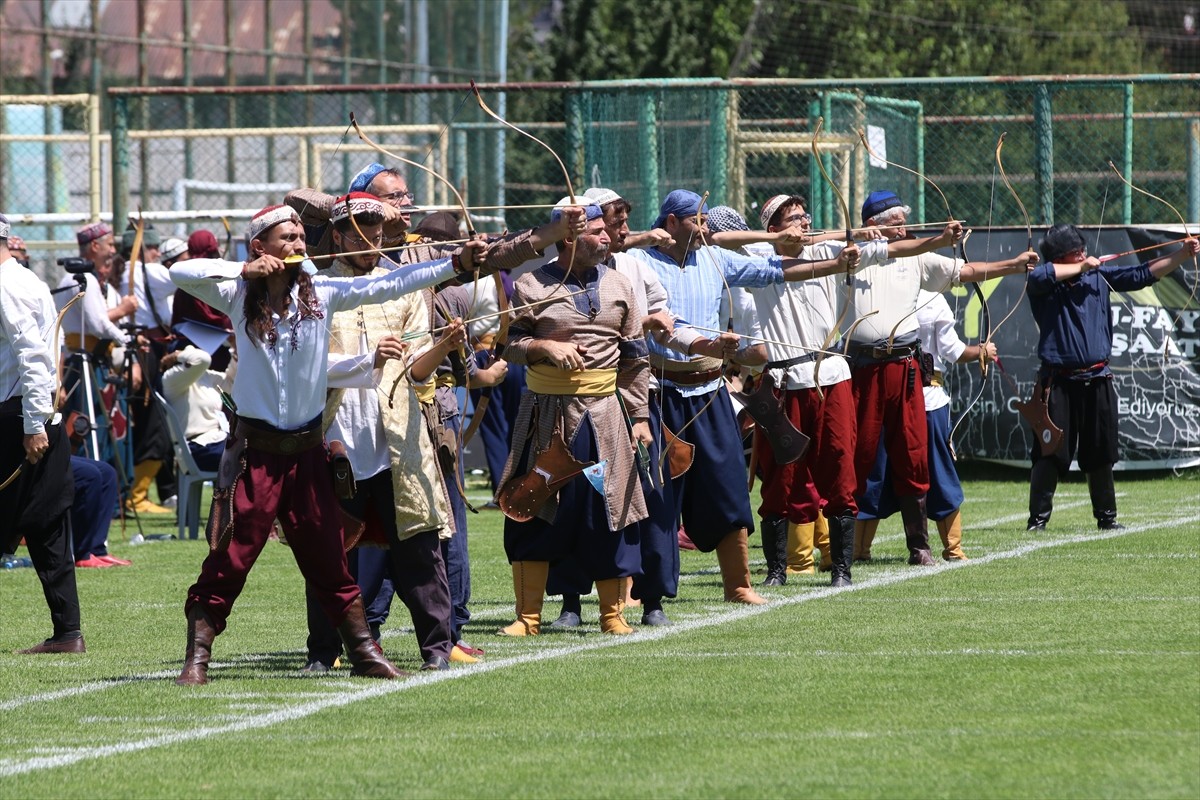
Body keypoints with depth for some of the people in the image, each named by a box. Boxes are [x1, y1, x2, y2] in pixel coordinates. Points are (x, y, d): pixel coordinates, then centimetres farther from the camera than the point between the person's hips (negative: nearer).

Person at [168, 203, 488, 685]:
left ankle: (364, 652, 17)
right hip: (256, 450, -3)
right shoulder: (239, 297, -2)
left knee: (327, 559, 10)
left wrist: (456, 264, -11)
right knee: (229, 558, -5)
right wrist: (244, 270, -17)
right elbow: (181, 274, -12)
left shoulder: (320, 295, 2)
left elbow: (388, 286, -3)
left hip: (307, 449, 3)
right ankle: (197, 658, 0)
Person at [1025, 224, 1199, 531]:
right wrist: (1081, 268, -17)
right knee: (1050, 454, -5)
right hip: (1059, 382, -5)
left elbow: (1142, 275, 6)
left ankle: (1106, 517, 23)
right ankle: (1038, 518, 1)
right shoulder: (1044, 285, -6)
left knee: (1101, 454, 12)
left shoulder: (1100, 276, 6)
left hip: (1097, 381, 5)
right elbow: (1040, 275, -29)